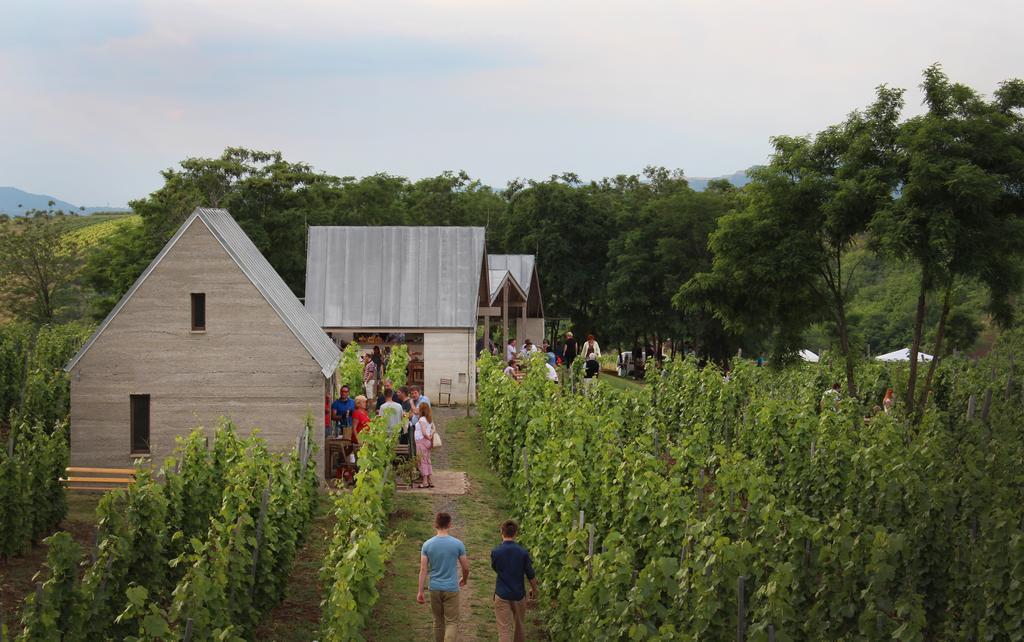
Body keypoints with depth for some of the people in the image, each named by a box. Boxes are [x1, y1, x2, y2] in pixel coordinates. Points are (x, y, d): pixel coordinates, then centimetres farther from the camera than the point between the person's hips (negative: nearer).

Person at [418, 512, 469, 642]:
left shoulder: (427, 544, -4)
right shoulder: (458, 544, -8)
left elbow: (423, 569, -5)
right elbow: (466, 567, -1)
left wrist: (420, 591, -1)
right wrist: (464, 580, 21)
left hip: (434, 589, 3)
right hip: (451, 589, -3)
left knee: (438, 621, 17)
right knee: (452, 622, -1)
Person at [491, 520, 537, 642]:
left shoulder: (495, 552, -10)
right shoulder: (522, 552, -10)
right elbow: (531, 575, -3)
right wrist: (534, 590, 13)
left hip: (502, 595, -1)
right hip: (519, 594, 1)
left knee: (504, 629, -4)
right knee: (520, 625, 21)